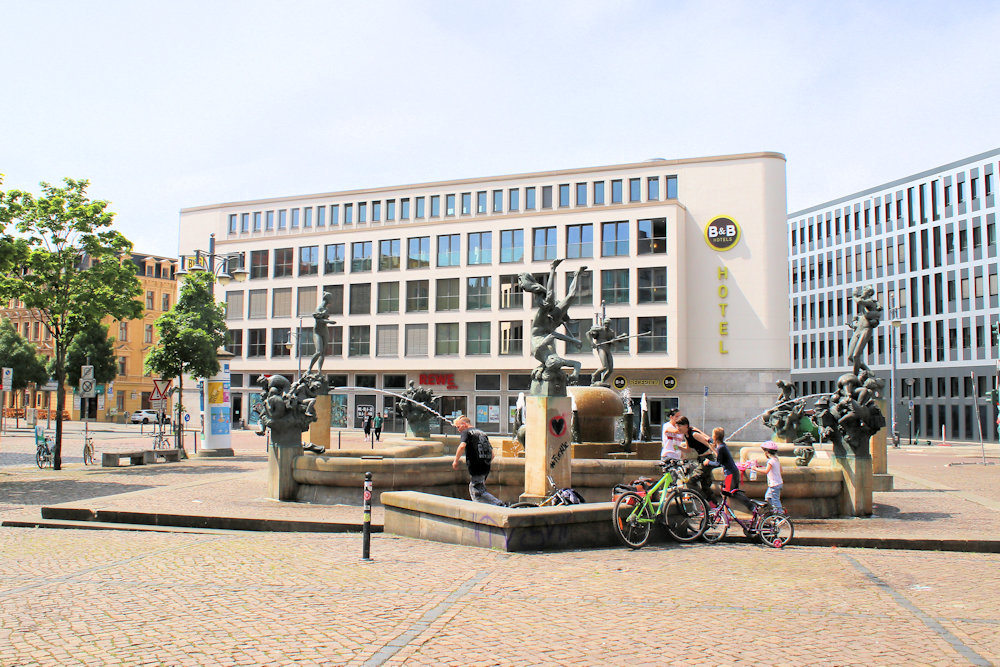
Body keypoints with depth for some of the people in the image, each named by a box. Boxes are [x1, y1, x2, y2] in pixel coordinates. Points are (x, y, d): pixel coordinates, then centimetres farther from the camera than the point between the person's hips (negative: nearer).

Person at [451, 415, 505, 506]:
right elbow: (492, 454, 18)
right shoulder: (482, 433, 21)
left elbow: (462, 446, -22)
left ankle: (501, 505, -15)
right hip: (486, 468, 8)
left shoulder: (466, 432, -1)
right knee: (473, 489, 20)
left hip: (476, 468, -8)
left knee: (478, 493, -6)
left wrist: (456, 460, -12)